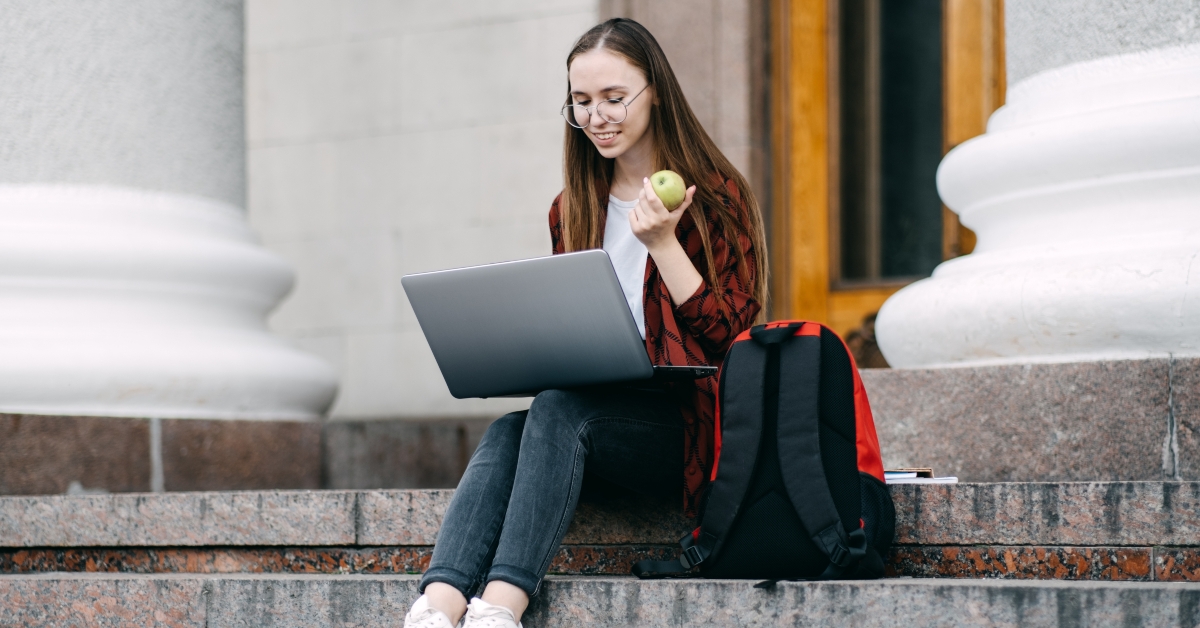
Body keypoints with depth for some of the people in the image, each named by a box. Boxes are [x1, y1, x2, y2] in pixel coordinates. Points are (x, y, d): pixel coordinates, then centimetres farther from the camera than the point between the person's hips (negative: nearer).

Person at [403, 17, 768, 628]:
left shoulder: (715, 196, 2)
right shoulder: (572, 211, 17)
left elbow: (728, 337, -5)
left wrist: (662, 243, -14)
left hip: (690, 423, -4)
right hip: (593, 407, 5)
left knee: (559, 409, -32)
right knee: (507, 431, -28)